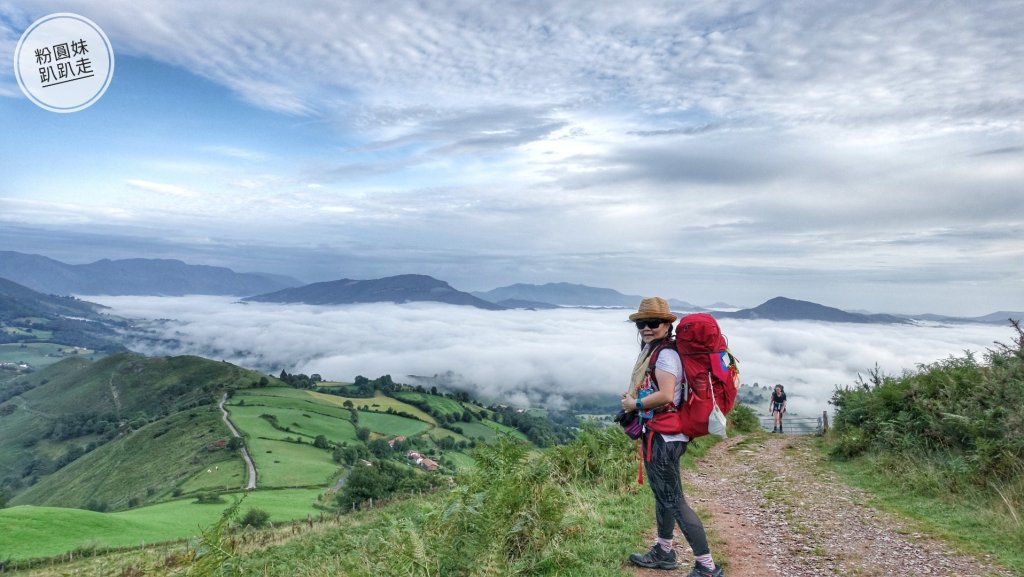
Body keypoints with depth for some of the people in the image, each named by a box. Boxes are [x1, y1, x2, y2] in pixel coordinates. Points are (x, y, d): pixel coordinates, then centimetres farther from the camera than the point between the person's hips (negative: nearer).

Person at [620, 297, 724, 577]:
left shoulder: (665, 354, -18)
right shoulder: (652, 351, 10)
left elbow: (665, 395, -29)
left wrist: (635, 404, -16)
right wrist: (634, 395, 5)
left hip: (663, 437, -10)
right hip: (657, 434, 10)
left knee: (673, 500, -4)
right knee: (661, 494, 21)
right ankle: (663, 552, 37)